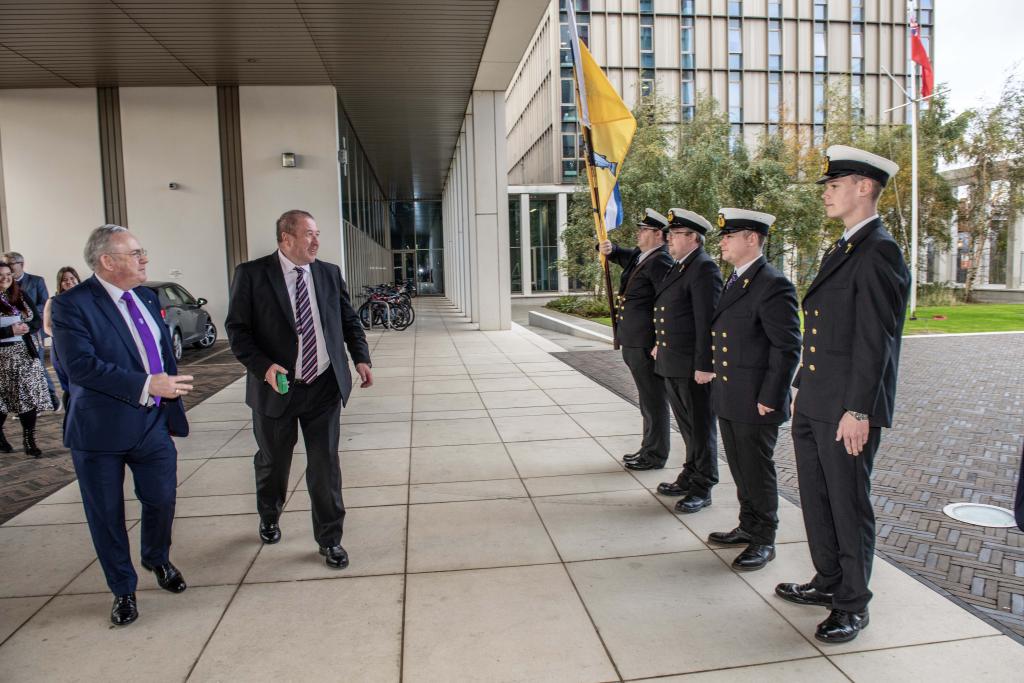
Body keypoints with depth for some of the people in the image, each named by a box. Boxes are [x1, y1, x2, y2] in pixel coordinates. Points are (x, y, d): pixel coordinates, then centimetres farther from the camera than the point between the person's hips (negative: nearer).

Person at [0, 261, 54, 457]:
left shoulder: (20, 296, 7)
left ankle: (29, 440, 5)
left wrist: (26, 327, -12)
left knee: (30, 397, -2)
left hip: (25, 353, 3)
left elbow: (38, 321, 7)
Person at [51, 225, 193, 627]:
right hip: (101, 430, -5)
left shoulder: (147, 298, 7)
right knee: (107, 516, 10)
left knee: (162, 501, 13)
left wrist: (173, 408, 13)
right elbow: (80, 365, -24)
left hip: (153, 424, 5)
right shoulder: (72, 305, -13)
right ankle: (123, 590, 31)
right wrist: (147, 385, -27)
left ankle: (157, 560, 43)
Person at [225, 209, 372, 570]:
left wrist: (361, 357, -2)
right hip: (277, 387, -1)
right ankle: (269, 518, 47)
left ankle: (329, 539, 21)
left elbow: (349, 320, 11)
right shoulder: (251, 274, -7)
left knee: (325, 465, 5)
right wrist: (263, 366, -19)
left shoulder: (329, 273, 4)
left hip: (324, 387, 2)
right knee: (272, 462, 18)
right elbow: (237, 329, -7)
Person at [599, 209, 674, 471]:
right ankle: (650, 449, 31)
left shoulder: (660, 261, -15)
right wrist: (608, 249, 3)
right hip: (633, 343, 10)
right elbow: (618, 254, 28)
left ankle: (655, 456, 13)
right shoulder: (639, 255, 13)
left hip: (647, 344, -10)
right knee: (648, 400, 18)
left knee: (653, 401, 2)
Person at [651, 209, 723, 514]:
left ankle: (702, 488, 15)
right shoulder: (678, 267, 15)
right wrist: (659, 344, 18)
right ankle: (690, 477, 32)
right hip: (672, 364, 9)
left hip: (693, 366, -9)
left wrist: (704, 366, -22)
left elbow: (708, 322, -20)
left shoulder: (704, 268, -15)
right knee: (687, 425, 19)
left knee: (700, 427, 4)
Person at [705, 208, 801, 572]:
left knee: (757, 471, 4)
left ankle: (764, 541, 20)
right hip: (728, 400, 9)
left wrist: (769, 399, -19)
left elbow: (787, 348, -18)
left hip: (755, 403, -9)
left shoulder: (773, 285, -17)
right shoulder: (734, 280, 13)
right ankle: (748, 526, 35)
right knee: (740, 469, 19)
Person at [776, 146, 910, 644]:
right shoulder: (840, 250, 15)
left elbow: (874, 339, -19)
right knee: (816, 500, 19)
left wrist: (857, 410, -21)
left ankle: (852, 605, 21)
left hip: (847, 407, -9)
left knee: (849, 505, 5)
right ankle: (828, 582, 36)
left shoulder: (878, 252, -14)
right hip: (813, 405, 9)